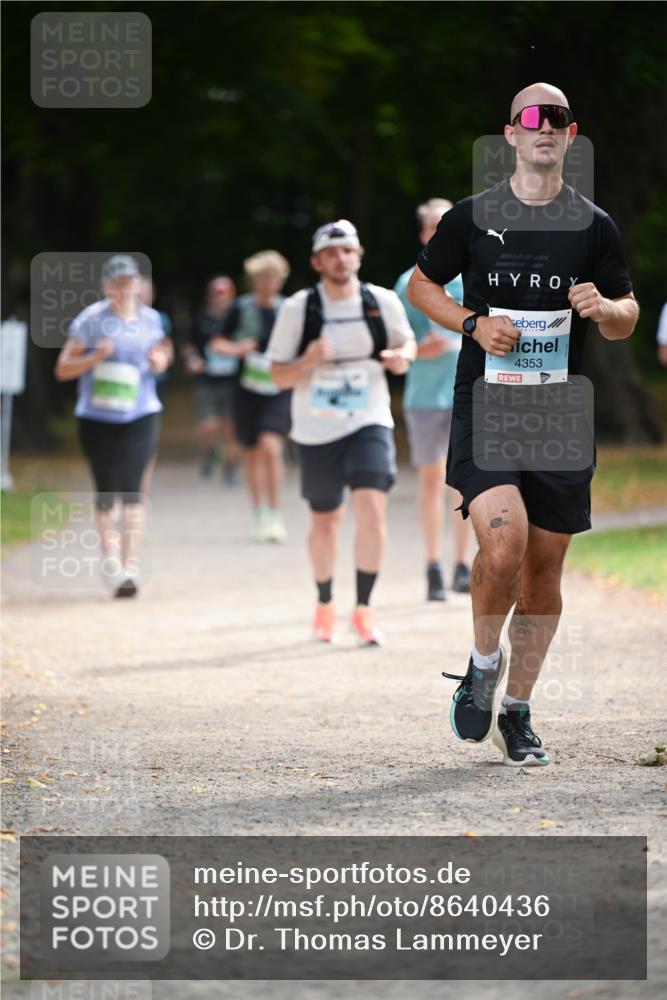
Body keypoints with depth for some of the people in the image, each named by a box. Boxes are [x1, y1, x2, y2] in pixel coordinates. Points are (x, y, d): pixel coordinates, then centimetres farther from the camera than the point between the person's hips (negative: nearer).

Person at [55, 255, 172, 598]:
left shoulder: (150, 319, 4)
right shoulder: (90, 320, -5)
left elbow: (160, 352, 22)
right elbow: (63, 369, -3)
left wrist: (161, 361, -2)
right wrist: (95, 357, -20)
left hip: (140, 415, 1)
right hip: (97, 417, -1)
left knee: (130, 487, -13)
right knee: (105, 491, 7)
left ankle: (129, 568, -13)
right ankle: (108, 553, 30)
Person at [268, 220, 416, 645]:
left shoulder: (384, 302, -2)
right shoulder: (298, 309, -5)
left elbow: (406, 342, 16)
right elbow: (278, 375, -2)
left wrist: (403, 356, -8)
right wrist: (308, 361, -23)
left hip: (369, 423, 0)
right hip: (317, 431, 0)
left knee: (372, 508, -19)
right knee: (325, 520, 11)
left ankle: (363, 609, -8)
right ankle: (325, 606, 34)